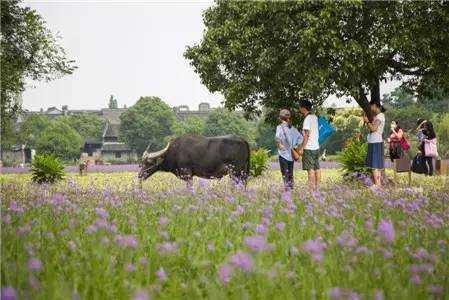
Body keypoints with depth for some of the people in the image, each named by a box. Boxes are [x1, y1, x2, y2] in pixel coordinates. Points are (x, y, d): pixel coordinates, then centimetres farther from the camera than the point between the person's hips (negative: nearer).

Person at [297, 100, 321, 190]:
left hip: (309, 148, -8)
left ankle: (312, 188, -8)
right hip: (316, 146, 8)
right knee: (317, 168, 9)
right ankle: (317, 186, 12)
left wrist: (301, 148, -14)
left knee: (310, 169, -7)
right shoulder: (315, 117, 11)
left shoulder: (307, 119, -14)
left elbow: (306, 135, -17)